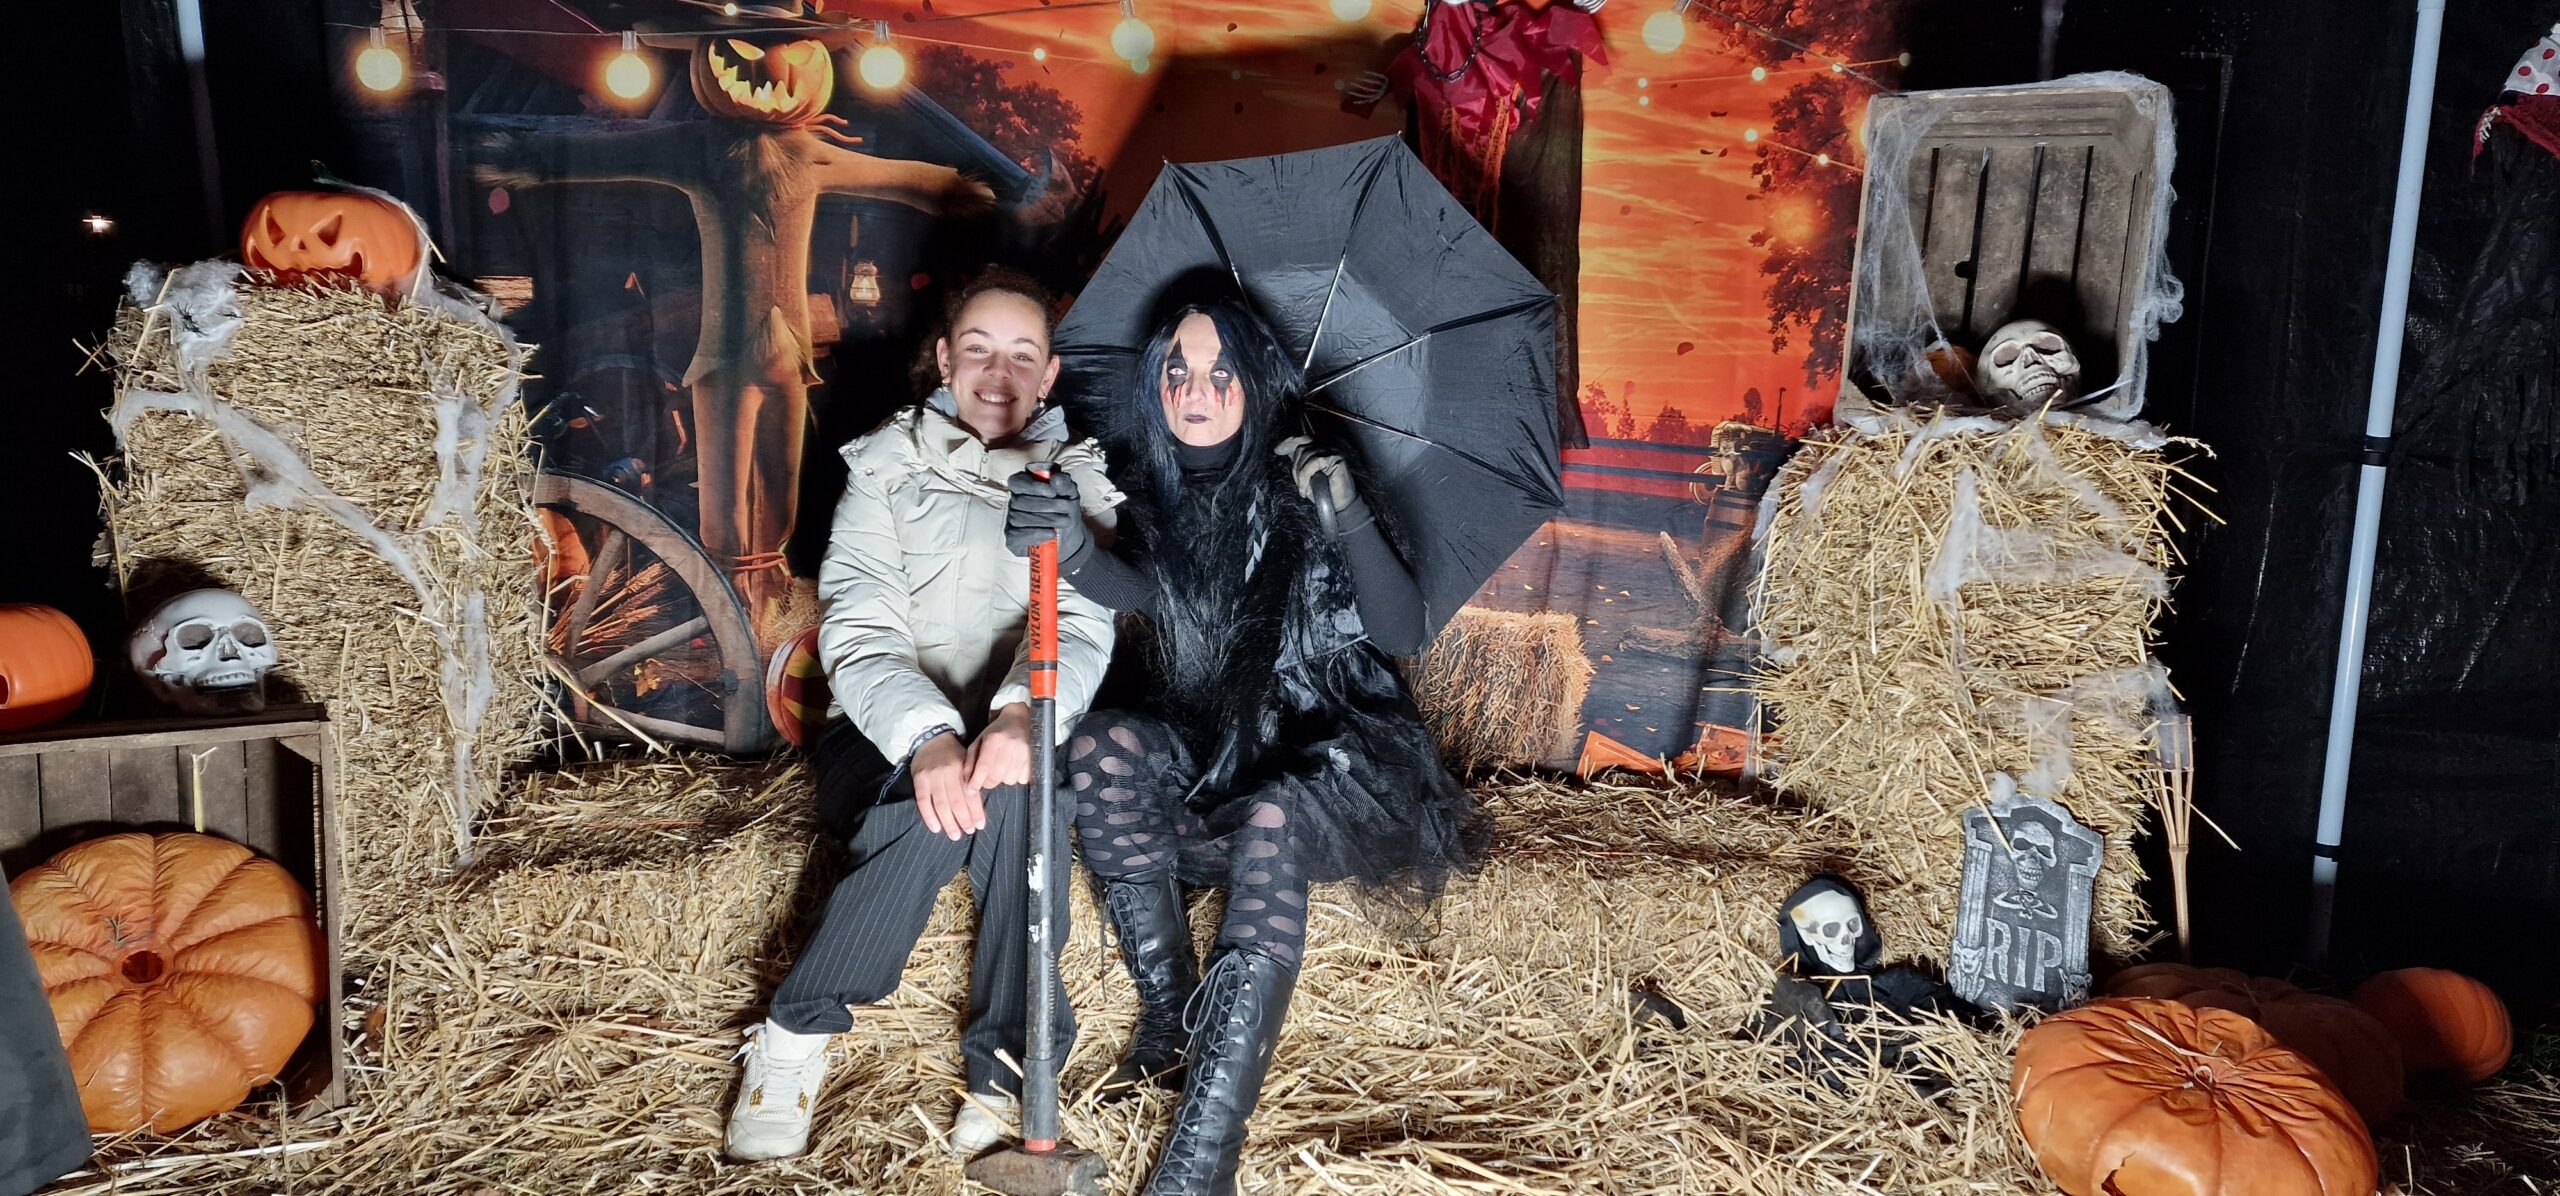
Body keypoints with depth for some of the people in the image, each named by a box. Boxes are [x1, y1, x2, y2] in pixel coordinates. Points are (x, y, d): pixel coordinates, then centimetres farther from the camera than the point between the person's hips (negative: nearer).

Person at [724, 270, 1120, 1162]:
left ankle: (1005, 1063, -27)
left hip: (1017, 732, 1)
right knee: (949, 797, -34)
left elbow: (1081, 621, -9)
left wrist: (1026, 712, -33)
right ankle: (798, 1035, -20)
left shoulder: (1077, 480, 9)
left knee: (1007, 782, -35)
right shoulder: (885, 467, 7)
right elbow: (859, 631, -8)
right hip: (891, 742, -1)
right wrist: (927, 736, -29)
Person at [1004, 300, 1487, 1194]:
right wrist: (1073, 552, -41)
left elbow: (1402, 636, -13)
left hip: (1332, 760, -3)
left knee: (1269, 823, -37)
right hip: (1209, 749, 4)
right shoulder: (1154, 491, 2)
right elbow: (1137, 590, -19)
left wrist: (1350, 521, -30)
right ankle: (1168, 1023, -19)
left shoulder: (1300, 487, -7)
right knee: (1102, 748, -27)